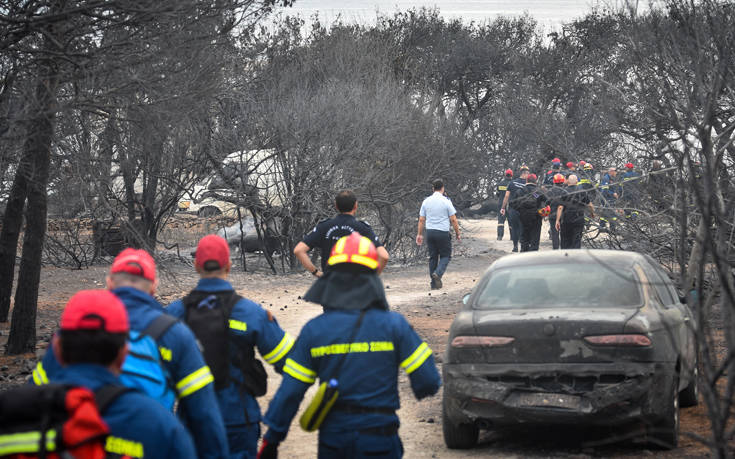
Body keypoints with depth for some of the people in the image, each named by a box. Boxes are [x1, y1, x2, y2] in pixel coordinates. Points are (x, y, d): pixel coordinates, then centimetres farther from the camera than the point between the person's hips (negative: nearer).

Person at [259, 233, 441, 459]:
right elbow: (428, 381, -8)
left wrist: (271, 439, 6)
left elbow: (290, 391, -3)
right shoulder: (394, 325, -7)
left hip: (333, 439, 2)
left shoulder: (314, 330, -3)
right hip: (379, 439, -2)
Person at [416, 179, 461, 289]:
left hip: (430, 232, 4)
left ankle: (434, 283, 11)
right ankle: (438, 273, -18)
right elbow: (453, 219, -7)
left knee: (433, 257, 10)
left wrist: (420, 234, 14)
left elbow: (421, 220, 6)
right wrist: (457, 233, 3)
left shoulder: (426, 201, 4)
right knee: (445, 256, 8)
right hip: (443, 232, -4)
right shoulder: (446, 201, -7)